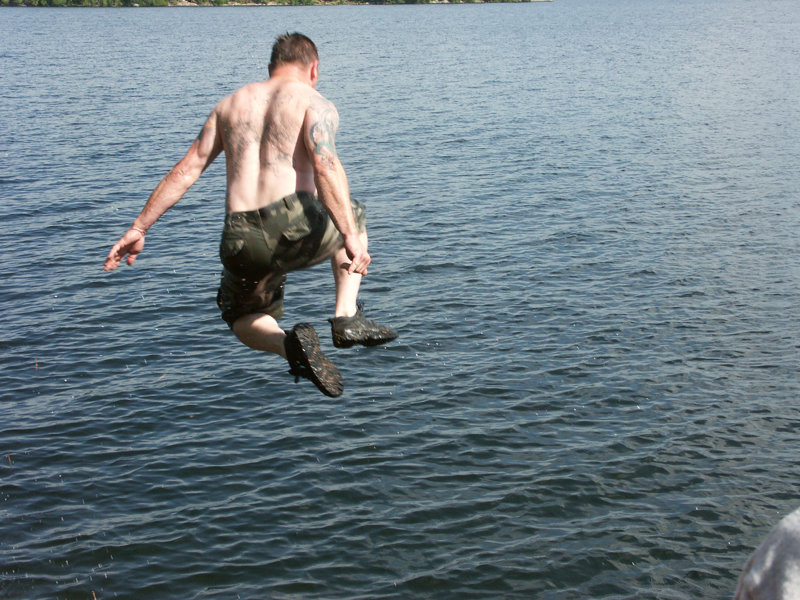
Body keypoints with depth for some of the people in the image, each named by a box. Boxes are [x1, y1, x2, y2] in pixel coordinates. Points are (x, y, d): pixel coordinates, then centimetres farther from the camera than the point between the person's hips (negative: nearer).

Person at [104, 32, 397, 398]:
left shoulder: (231, 104, 22)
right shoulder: (314, 103, 7)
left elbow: (186, 169, 16)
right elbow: (325, 166, -12)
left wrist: (139, 228, 17)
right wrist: (350, 237, -18)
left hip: (241, 240, 3)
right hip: (296, 226, -3)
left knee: (244, 322, 30)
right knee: (352, 218, 33)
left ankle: (290, 343, -5)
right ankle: (347, 318, 17)